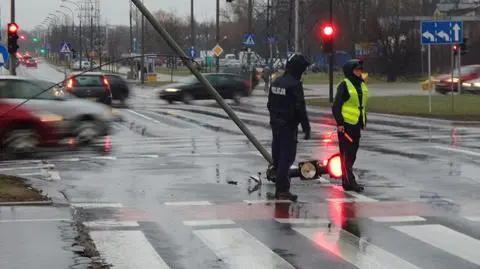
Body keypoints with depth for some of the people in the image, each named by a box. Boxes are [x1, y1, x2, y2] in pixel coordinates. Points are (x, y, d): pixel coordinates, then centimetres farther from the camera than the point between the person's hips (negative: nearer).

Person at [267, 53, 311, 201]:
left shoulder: (276, 82, 9)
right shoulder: (295, 85, -17)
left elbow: (270, 104, 17)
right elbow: (300, 108, -18)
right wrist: (306, 127, -13)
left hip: (276, 124, 8)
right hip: (289, 126, -8)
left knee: (278, 157, 13)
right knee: (287, 157, -5)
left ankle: (279, 189, 20)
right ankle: (283, 190, -6)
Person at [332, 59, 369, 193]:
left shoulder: (362, 85, 13)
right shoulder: (344, 85, -10)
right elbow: (336, 106, -11)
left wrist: (364, 121, 20)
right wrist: (339, 122, -17)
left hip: (356, 124, 8)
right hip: (346, 124, -8)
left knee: (352, 153, 12)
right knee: (346, 153, -7)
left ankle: (348, 181, 20)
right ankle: (349, 181, -8)